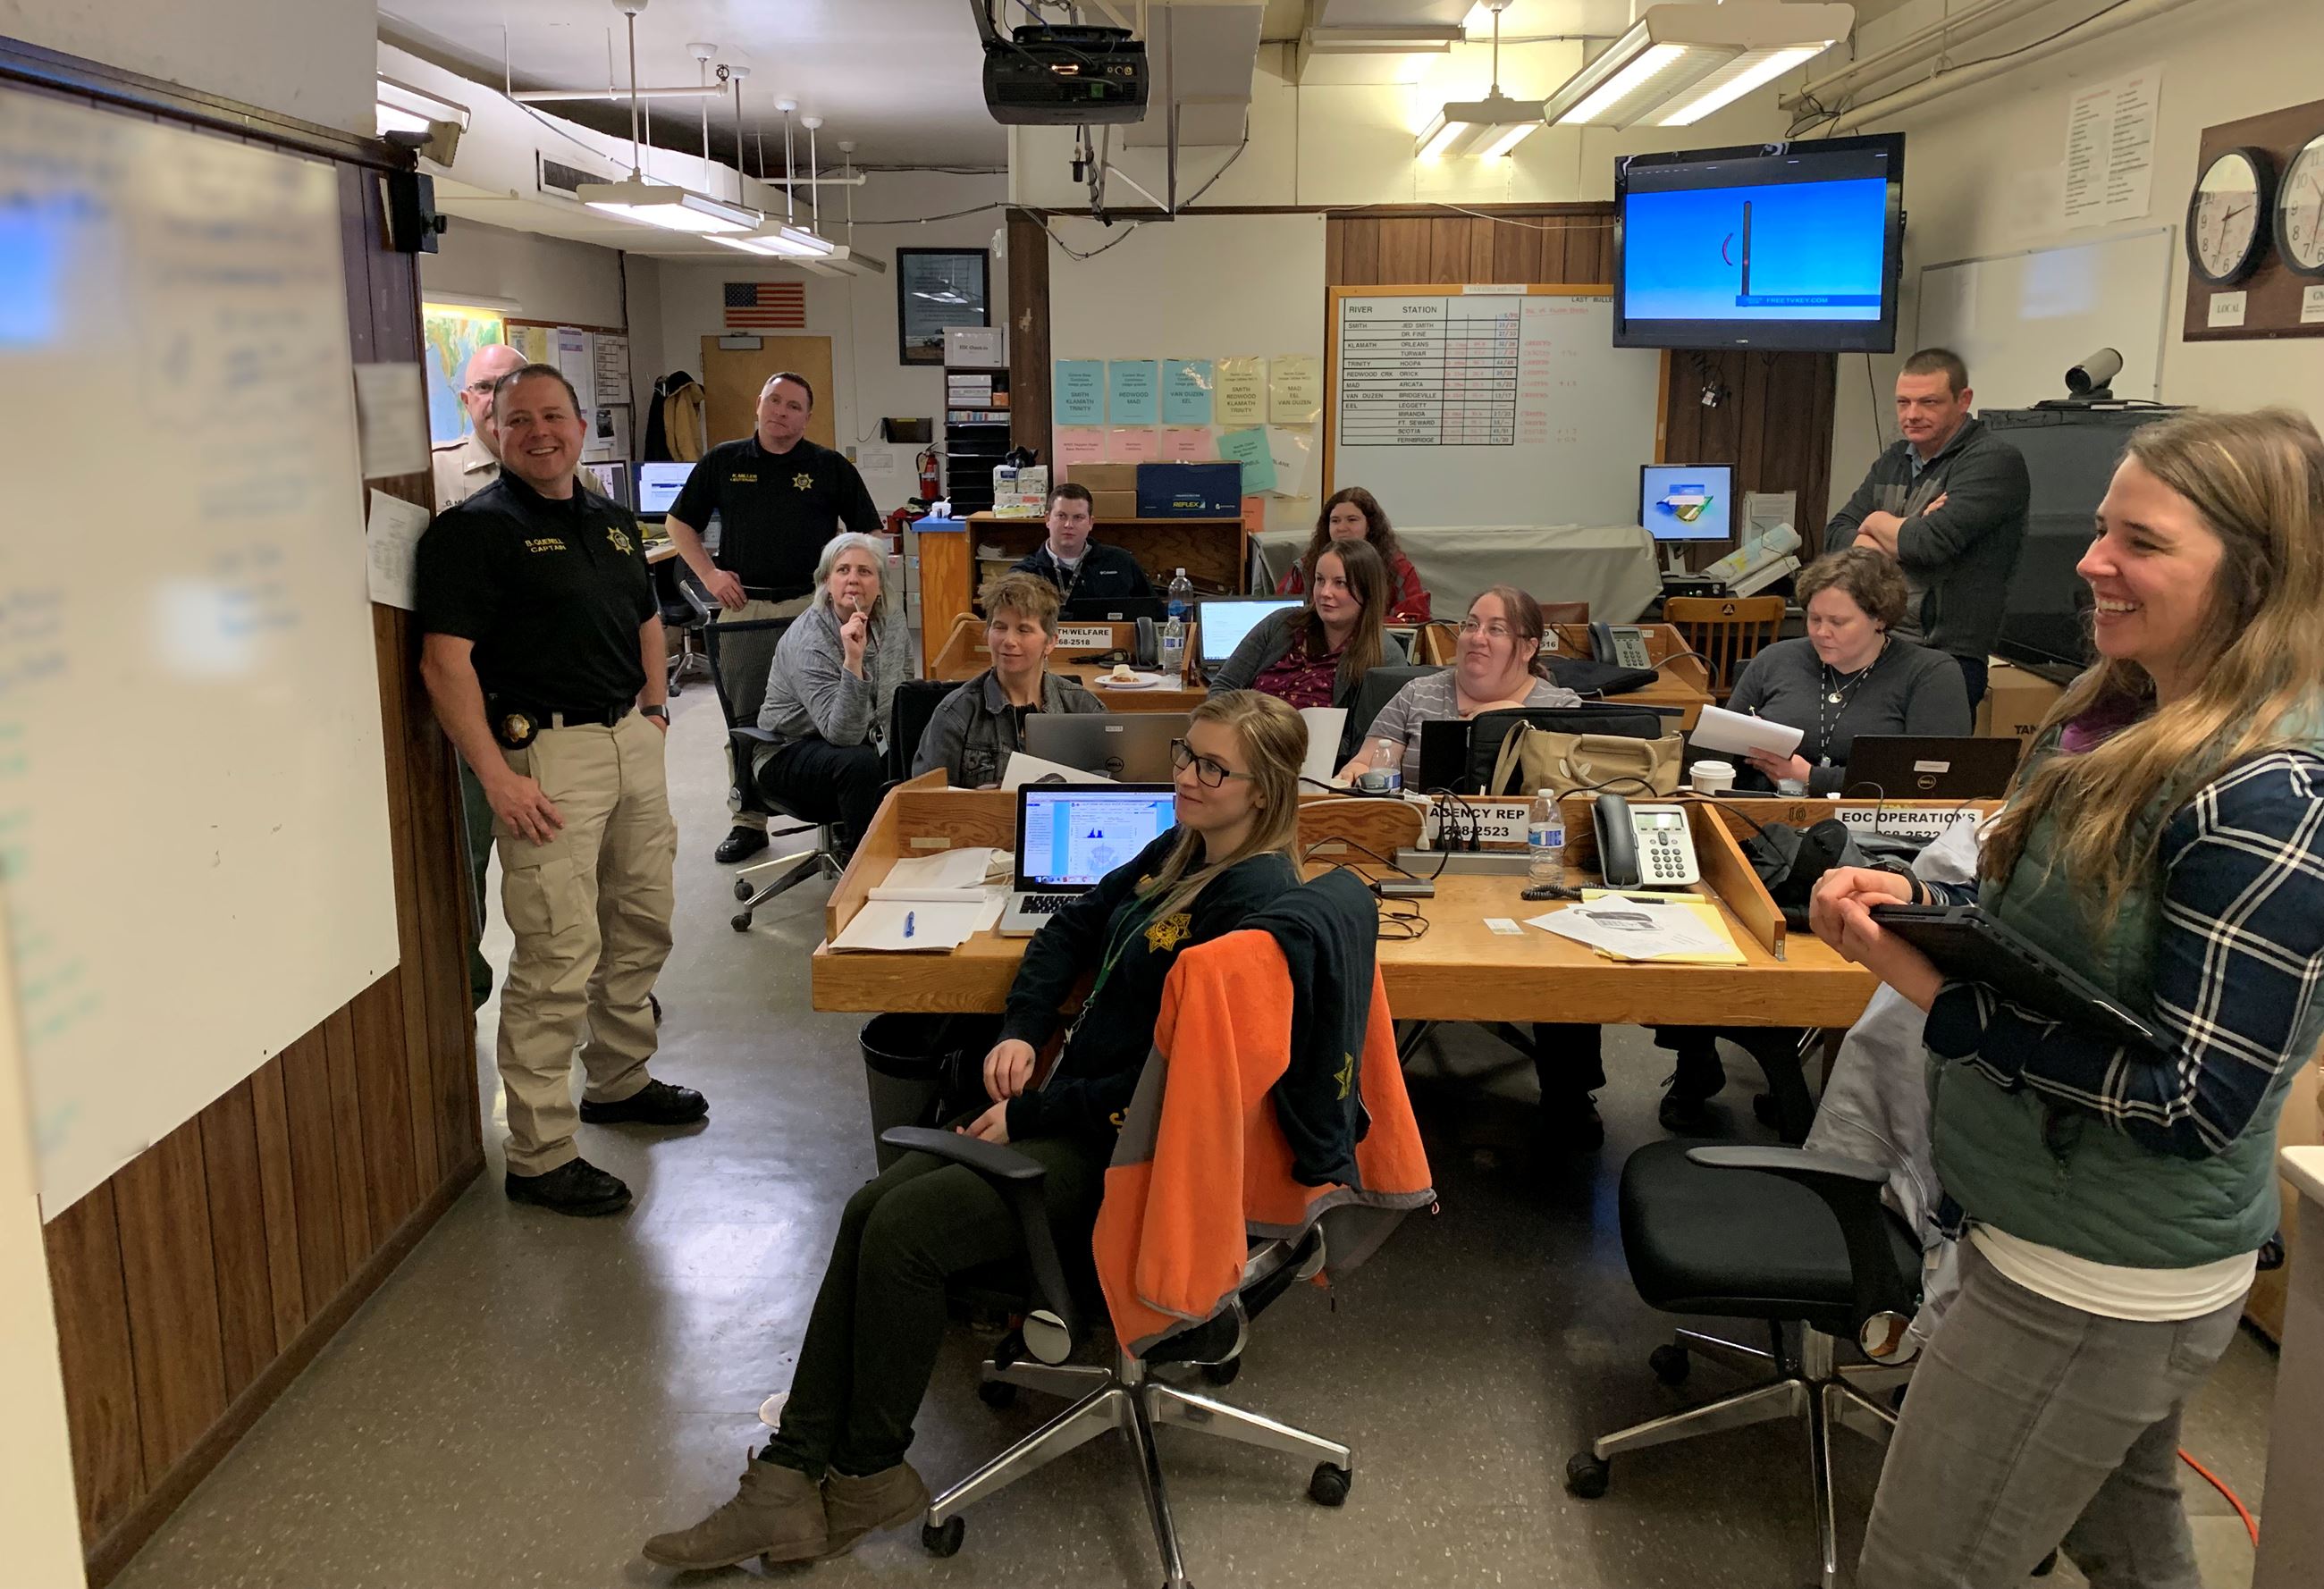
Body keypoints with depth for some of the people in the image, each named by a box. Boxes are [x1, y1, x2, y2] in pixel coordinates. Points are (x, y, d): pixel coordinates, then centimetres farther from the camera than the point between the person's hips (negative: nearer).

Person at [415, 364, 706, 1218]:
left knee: (643, 926, 18)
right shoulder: (474, 530, -9)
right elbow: (445, 660, -16)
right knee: (559, 956, -7)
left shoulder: (613, 522, 14)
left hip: (633, 739, 8)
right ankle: (540, 1155, 2)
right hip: (545, 749, -8)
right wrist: (498, 776, -21)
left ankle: (619, 1080, 38)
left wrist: (654, 704, 15)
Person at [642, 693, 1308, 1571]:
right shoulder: (1177, 851, 9)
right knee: (870, 1209, -5)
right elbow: (1072, 926, 22)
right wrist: (1021, 1030, 5)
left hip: (1121, 1149, -9)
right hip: (1065, 1104, 9)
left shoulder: (1255, 899, -20)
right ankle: (792, 1478, -2)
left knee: (904, 1230, -17)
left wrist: (1027, 1119, -16)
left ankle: (869, 1472, 5)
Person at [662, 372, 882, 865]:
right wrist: (709, 573, 2)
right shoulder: (723, 462, 8)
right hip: (742, 605, 2)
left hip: (811, 604, -1)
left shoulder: (830, 467, 5)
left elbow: (868, 532, 10)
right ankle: (747, 821, 17)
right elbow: (679, 522, 15)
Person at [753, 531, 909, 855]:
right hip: (789, 753, -6)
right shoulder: (807, 642, -25)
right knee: (860, 763, -35)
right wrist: (853, 660, -43)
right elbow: (842, 733, -33)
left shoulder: (891, 621, -3)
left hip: (868, 742, 6)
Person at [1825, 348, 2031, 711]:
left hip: (1946, 656, -7)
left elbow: (1930, 544, -17)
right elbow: (1835, 537, 11)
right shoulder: (1894, 460, 18)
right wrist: (1904, 535, -7)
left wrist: (1878, 523, 3)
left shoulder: (1994, 461, -5)